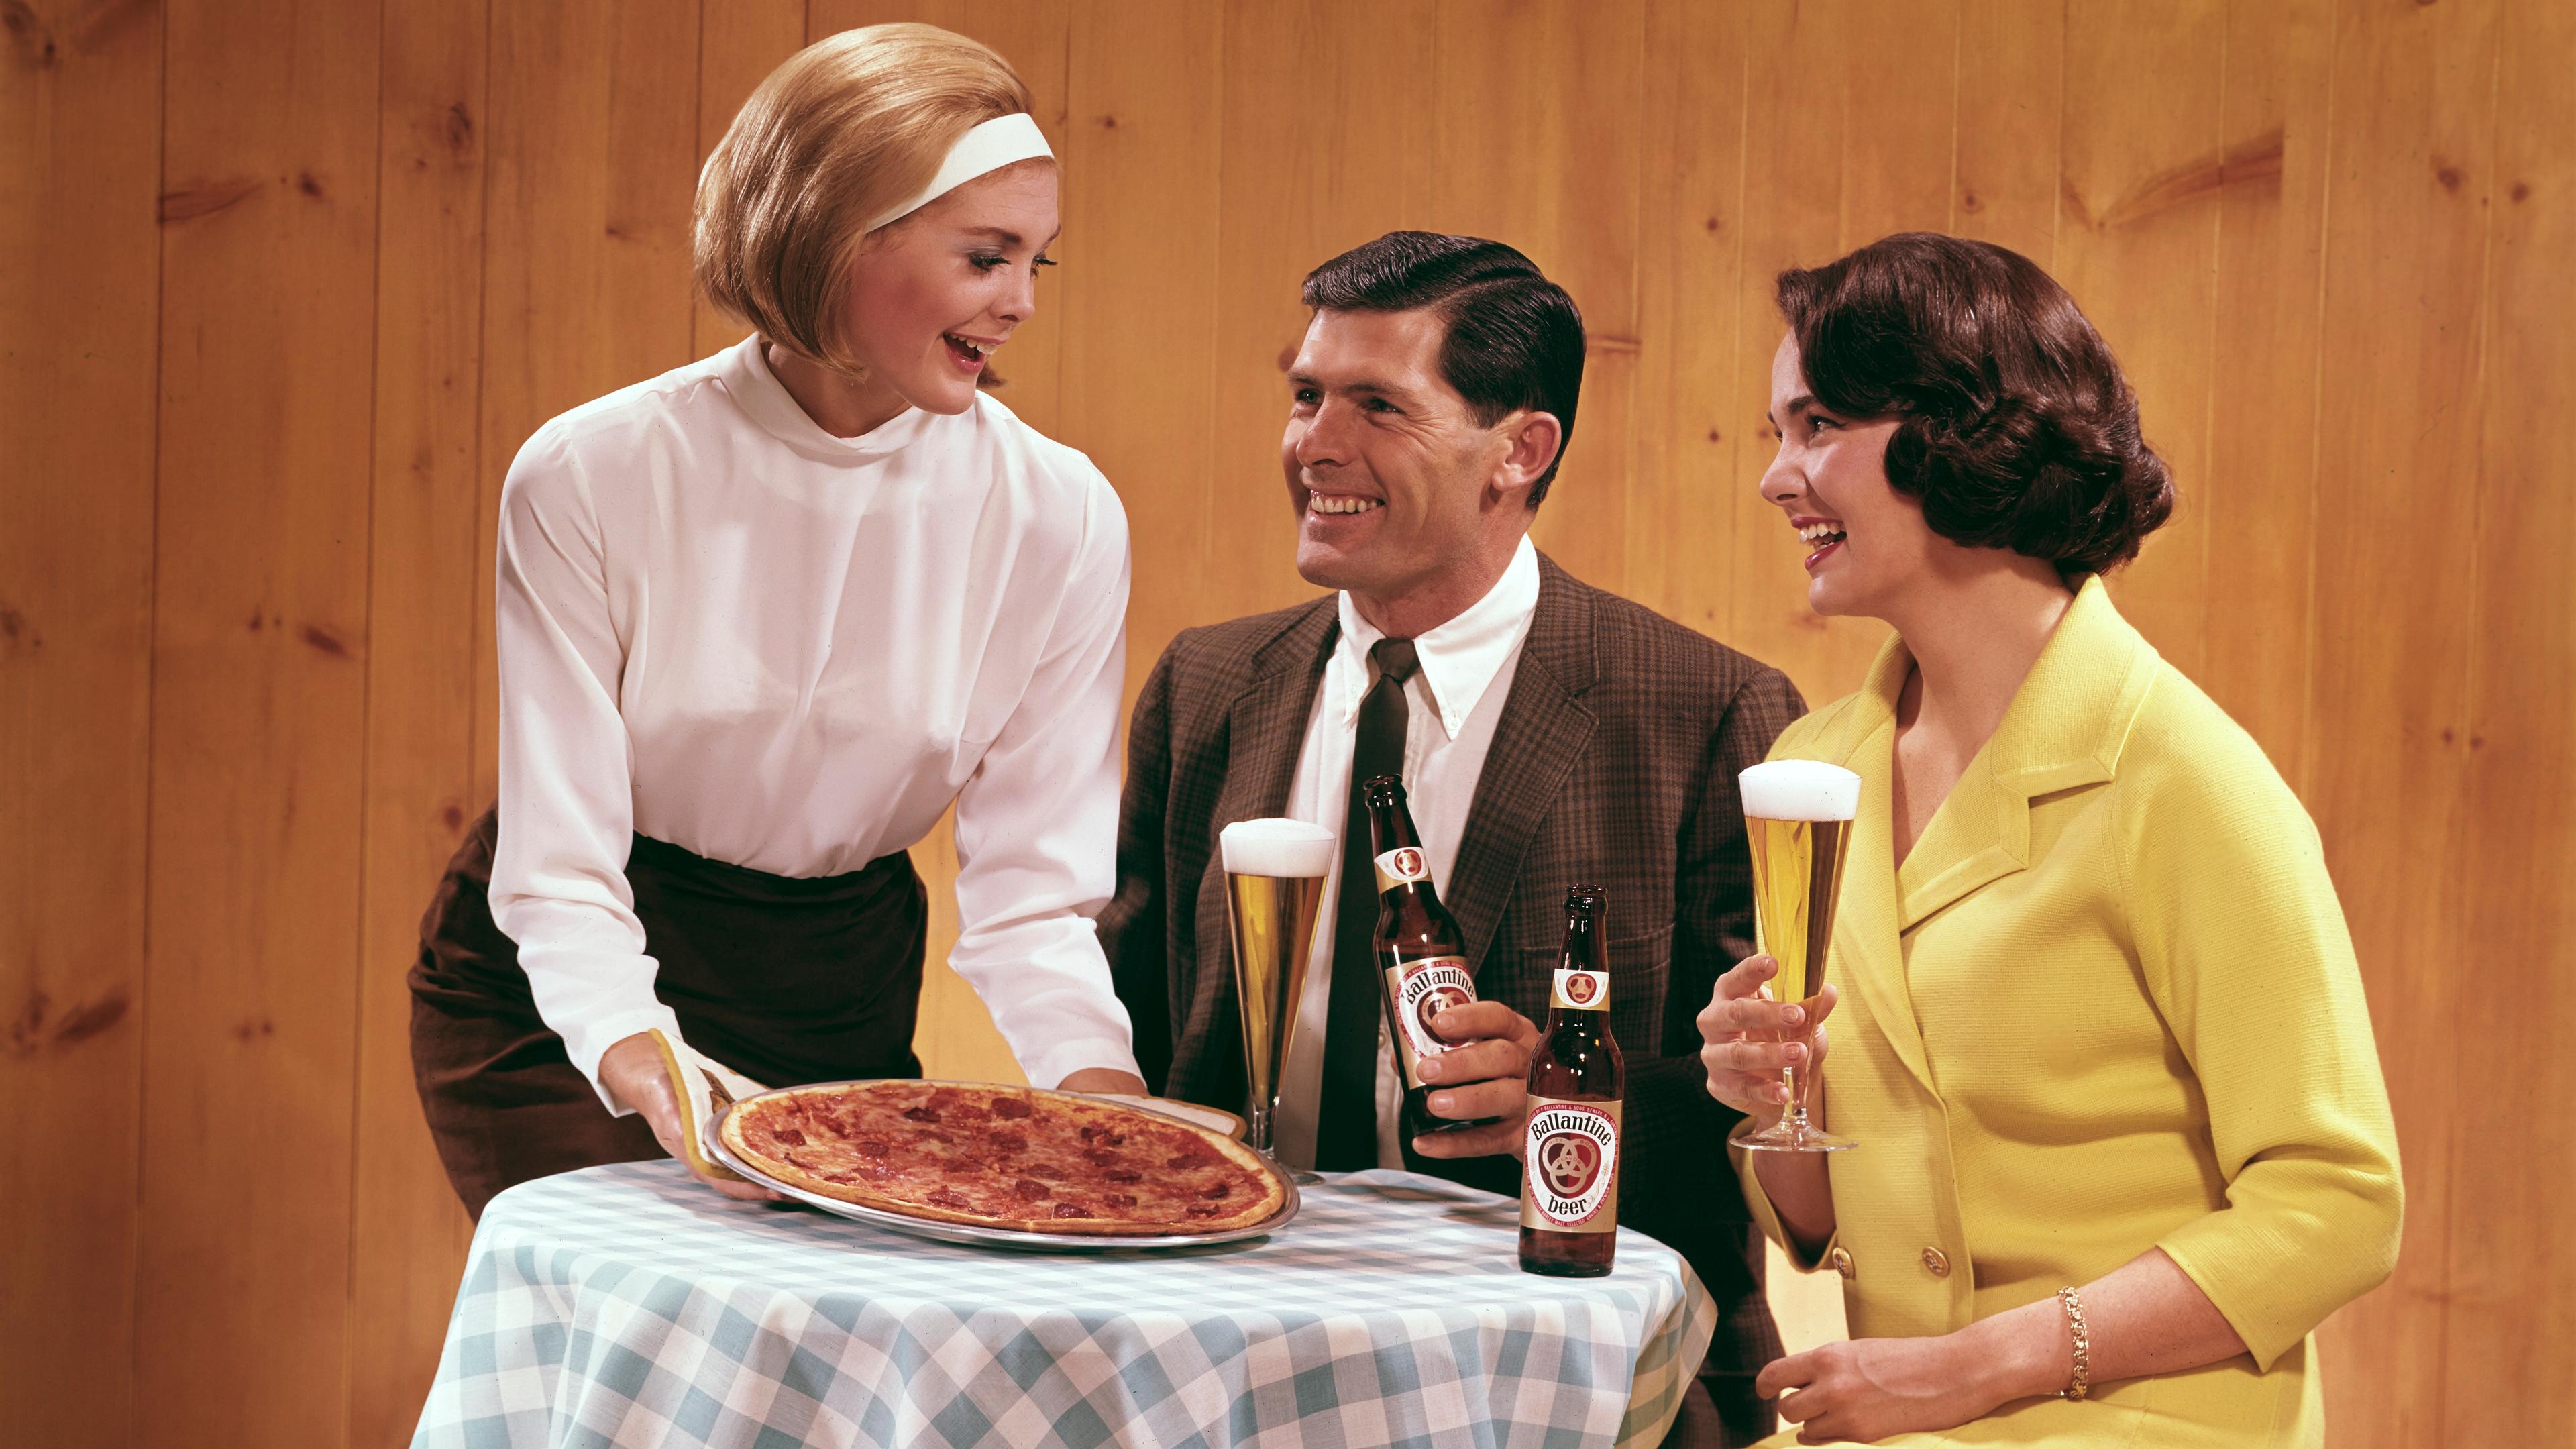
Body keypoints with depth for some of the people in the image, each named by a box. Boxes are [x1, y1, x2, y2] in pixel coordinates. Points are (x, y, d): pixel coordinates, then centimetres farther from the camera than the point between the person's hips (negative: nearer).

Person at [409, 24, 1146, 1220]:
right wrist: (652, 1082, -36)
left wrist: (1107, 1105, -28)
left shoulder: (1059, 519, -12)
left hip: (840, 1007, 3)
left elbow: (1032, 891, -11)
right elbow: (559, 872, -17)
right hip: (565, 1002, -2)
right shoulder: (591, 479, -18)